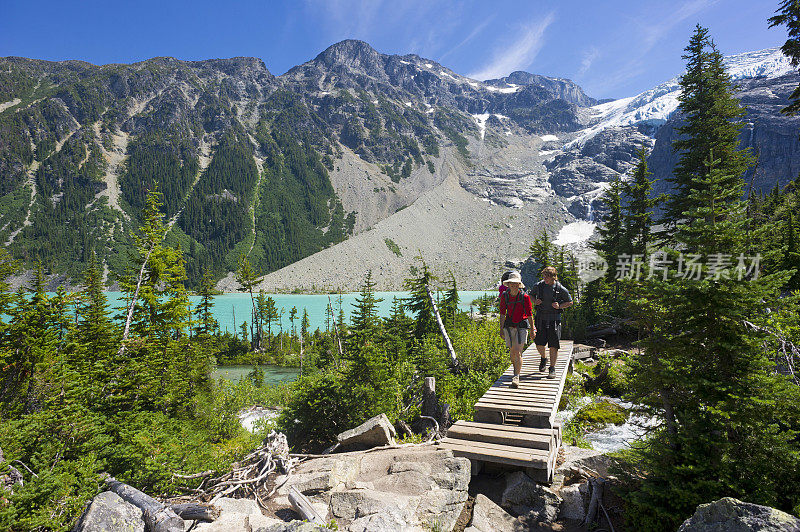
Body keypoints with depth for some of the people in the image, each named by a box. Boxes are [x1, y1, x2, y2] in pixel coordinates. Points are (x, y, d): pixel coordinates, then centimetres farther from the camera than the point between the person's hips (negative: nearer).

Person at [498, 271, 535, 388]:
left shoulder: (524, 297, -10)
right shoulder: (504, 296, -2)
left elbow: (529, 314, -1)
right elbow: (502, 313, 5)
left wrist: (532, 329, 3)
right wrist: (501, 328, 4)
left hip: (521, 327, -3)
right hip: (509, 327, 3)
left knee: (518, 352, -13)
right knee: (512, 352, 12)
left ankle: (516, 377, -8)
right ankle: (515, 369, 39)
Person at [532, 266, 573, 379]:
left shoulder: (560, 289, -6)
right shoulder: (539, 286, 0)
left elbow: (570, 302, 5)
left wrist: (560, 306, -12)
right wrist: (535, 301, -3)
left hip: (554, 320, -2)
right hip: (541, 319, 2)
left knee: (553, 346, -2)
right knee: (539, 343, 0)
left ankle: (552, 369, 10)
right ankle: (544, 358, 32)